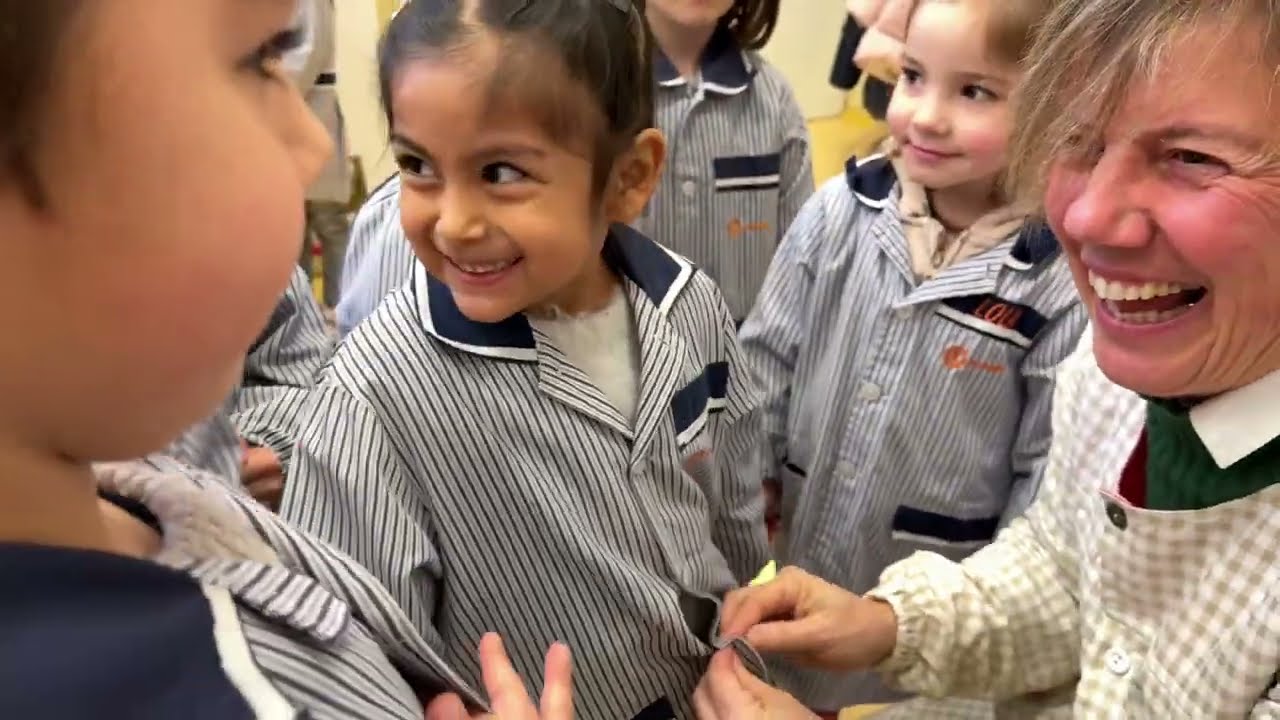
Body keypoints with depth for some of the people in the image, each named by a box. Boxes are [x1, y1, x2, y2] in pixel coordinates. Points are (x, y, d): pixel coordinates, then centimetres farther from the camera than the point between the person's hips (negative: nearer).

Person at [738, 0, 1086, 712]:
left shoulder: (1064, 280, -20)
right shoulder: (840, 211, -12)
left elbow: (1051, 470, -11)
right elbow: (769, 356, -1)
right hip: (794, 559, 3)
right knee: (787, 689, 25)